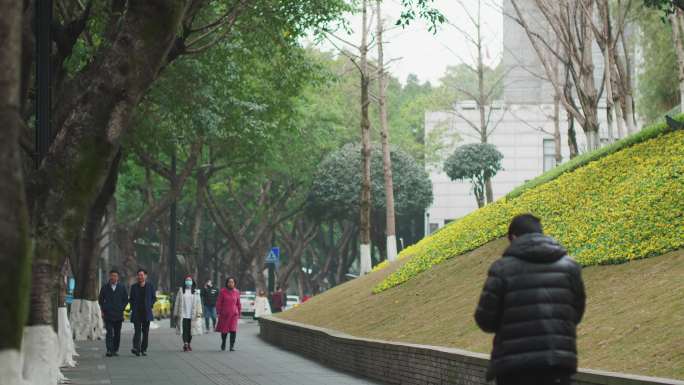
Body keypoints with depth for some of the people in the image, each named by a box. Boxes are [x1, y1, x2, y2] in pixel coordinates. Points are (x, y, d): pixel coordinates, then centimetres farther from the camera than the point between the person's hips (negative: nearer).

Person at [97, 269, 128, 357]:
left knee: (117, 334, 7)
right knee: (109, 333, -11)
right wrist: (103, 310, 3)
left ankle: (115, 350, 17)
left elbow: (126, 300, 11)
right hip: (108, 314, -2)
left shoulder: (122, 287, 6)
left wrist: (121, 308, 1)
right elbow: (100, 299, 11)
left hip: (118, 315, 2)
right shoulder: (105, 287, 5)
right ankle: (109, 350, -16)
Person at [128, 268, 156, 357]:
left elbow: (154, 298, 12)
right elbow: (130, 299, 14)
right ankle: (136, 348, -23)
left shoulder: (150, 286, 5)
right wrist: (133, 307, 1)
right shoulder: (134, 286, 7)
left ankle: (144, 349, 13)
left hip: (146, 312, 1)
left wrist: (150, 306, 1)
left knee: (145, 332, 4)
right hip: (136, 313, -1)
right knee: (137, 331, -13)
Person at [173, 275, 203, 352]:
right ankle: (185, 344, -15)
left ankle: (189, 344, 18)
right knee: (184, 330, -10)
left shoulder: (195, 291, 8)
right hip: (183, 314, -1)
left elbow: (198, 302, 5)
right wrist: (176, 313, 4)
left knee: (190, 330, 6)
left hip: (192, 315, 1)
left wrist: (199, 313, -3)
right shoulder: (181, 290, 5)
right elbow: (177, 302, 7)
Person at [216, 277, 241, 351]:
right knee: (224, 330, 8)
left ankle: (232, 346, -4)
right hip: (224, 314, -1)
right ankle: (223, 344, 31)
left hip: (234, 314, 1)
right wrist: (218, 312, -3)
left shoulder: (236, 292, 5)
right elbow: (219, 303, 1)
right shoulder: (223, 291, -2)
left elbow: (238, 303, 13)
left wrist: (239, 313, 12)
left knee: (233, 330, -9)